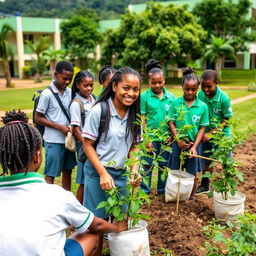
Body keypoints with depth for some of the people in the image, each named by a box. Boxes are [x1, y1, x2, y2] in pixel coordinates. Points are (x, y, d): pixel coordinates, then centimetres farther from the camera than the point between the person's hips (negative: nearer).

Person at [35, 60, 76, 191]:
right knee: (50, 174, 4)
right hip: (53, 141, -6)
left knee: (67, 171, 16)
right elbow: (38, 118, -9)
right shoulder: (47, 94, -13)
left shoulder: (69, 92, 4)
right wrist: (60, 127, -15)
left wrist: (71, 127, -5)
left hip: (68, 139, 6)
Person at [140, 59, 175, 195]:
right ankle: (145, 192, 23)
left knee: (164, 166, 15)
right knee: (147, 166, 8)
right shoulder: (145, 96, -6)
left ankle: (162, 190, 31)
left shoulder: (170, 96, 2)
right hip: (151, 138, -3)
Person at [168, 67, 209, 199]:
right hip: (178, 142, 0)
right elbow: (171, 123, -3)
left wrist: (194, 146, -11)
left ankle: (192, 196, 29)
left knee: (192, 172, 12)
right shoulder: (176, 103, -5)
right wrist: (179, 141, -10)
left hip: (194, 143, 0)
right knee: (175, 171, 11)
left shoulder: (203, 106, -5)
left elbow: (202, 128, -3)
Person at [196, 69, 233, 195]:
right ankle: (204, 185, 33)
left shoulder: (224, 98, -22)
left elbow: (227, 120, -15)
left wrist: (211, 133, -18)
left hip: (222, 134, -4)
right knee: (207, 161, 17)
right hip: (206, 134, 4)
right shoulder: (200, 95, -13)